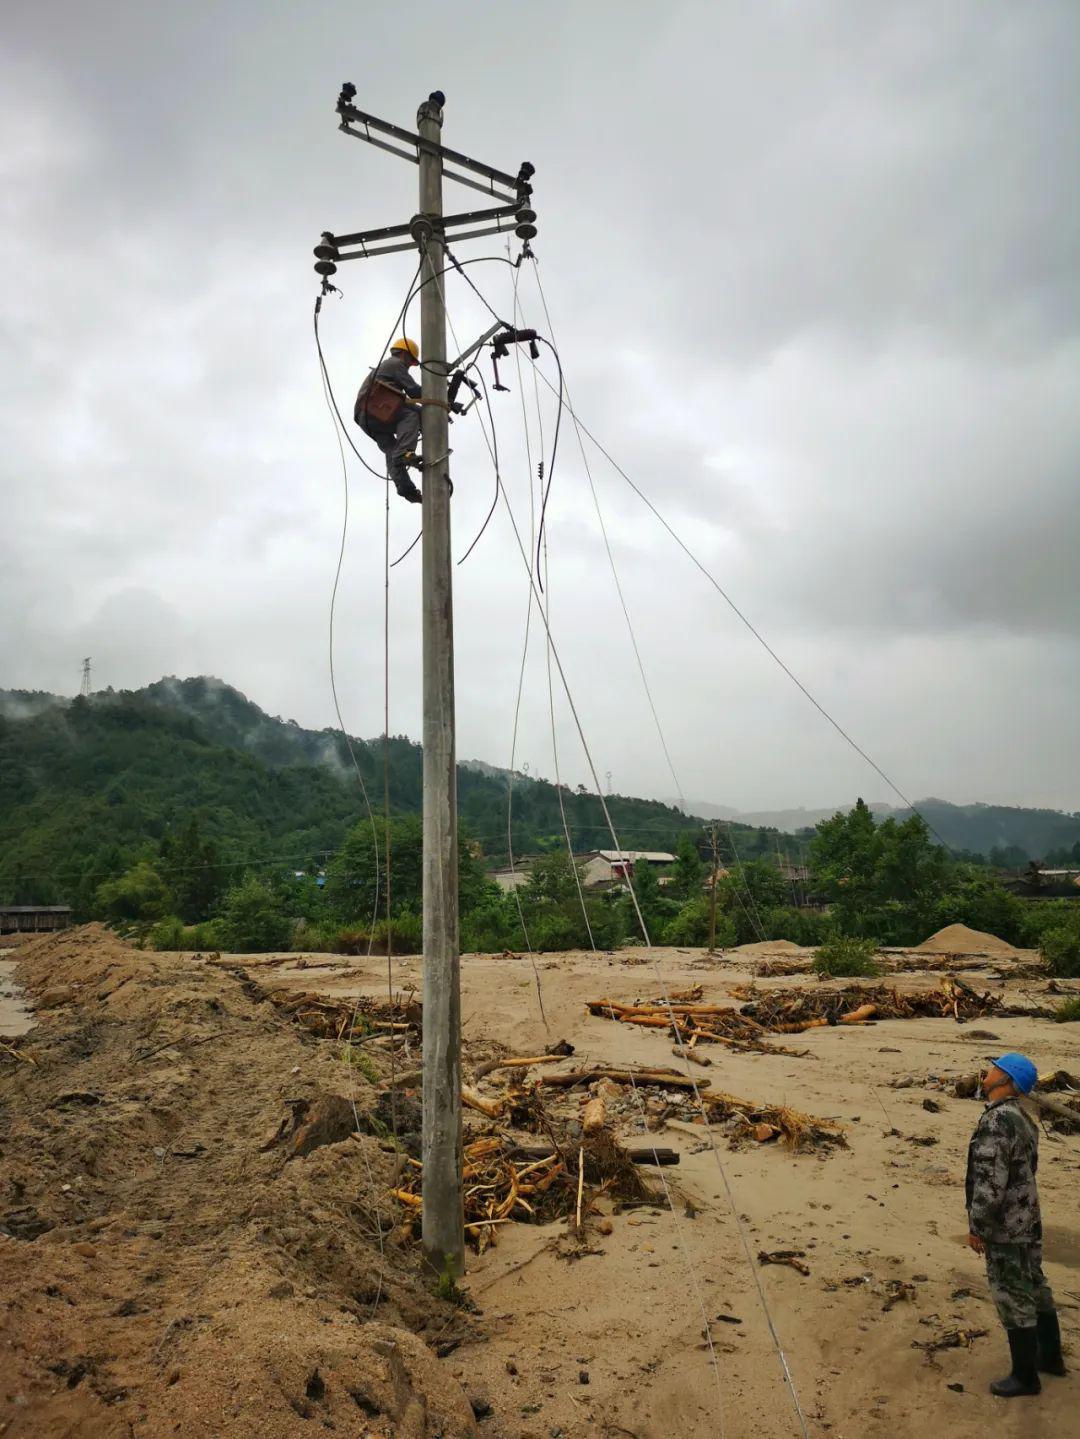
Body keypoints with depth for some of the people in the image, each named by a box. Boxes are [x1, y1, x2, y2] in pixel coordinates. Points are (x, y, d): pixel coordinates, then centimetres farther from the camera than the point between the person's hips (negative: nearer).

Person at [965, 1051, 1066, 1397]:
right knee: (1036, 1290, 22)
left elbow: (990, 1181, -27)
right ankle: (1050, 1358, 38)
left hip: (1005, 1228, -9)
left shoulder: (996, 1122, -26)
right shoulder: (1021, 1119, 5)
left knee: (1014, 1301, 5)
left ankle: (1025, 1377, 17)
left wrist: (977, 1227, -16)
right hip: (1028, 1221, 9)